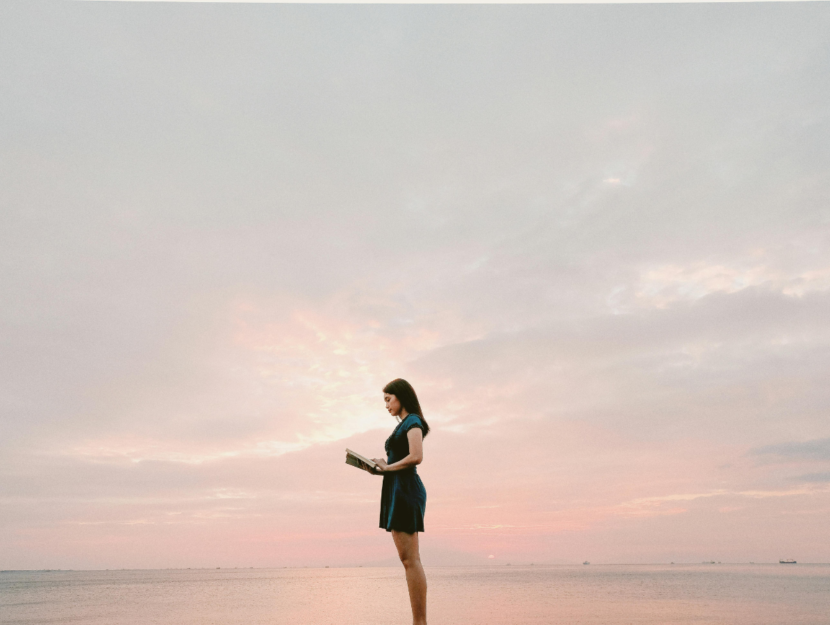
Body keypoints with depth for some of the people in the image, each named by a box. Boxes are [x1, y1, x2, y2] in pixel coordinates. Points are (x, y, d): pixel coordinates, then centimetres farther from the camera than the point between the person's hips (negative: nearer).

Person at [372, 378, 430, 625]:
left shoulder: (413, 421, -5)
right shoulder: (404, 424, 22)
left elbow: (416, 457, -19)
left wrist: (387, 467, -9)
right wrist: (379, 468, 6)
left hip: (406, 489, -10)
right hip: (397, 490, 10)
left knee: (410, 560, -10)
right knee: (407, 560, 8)